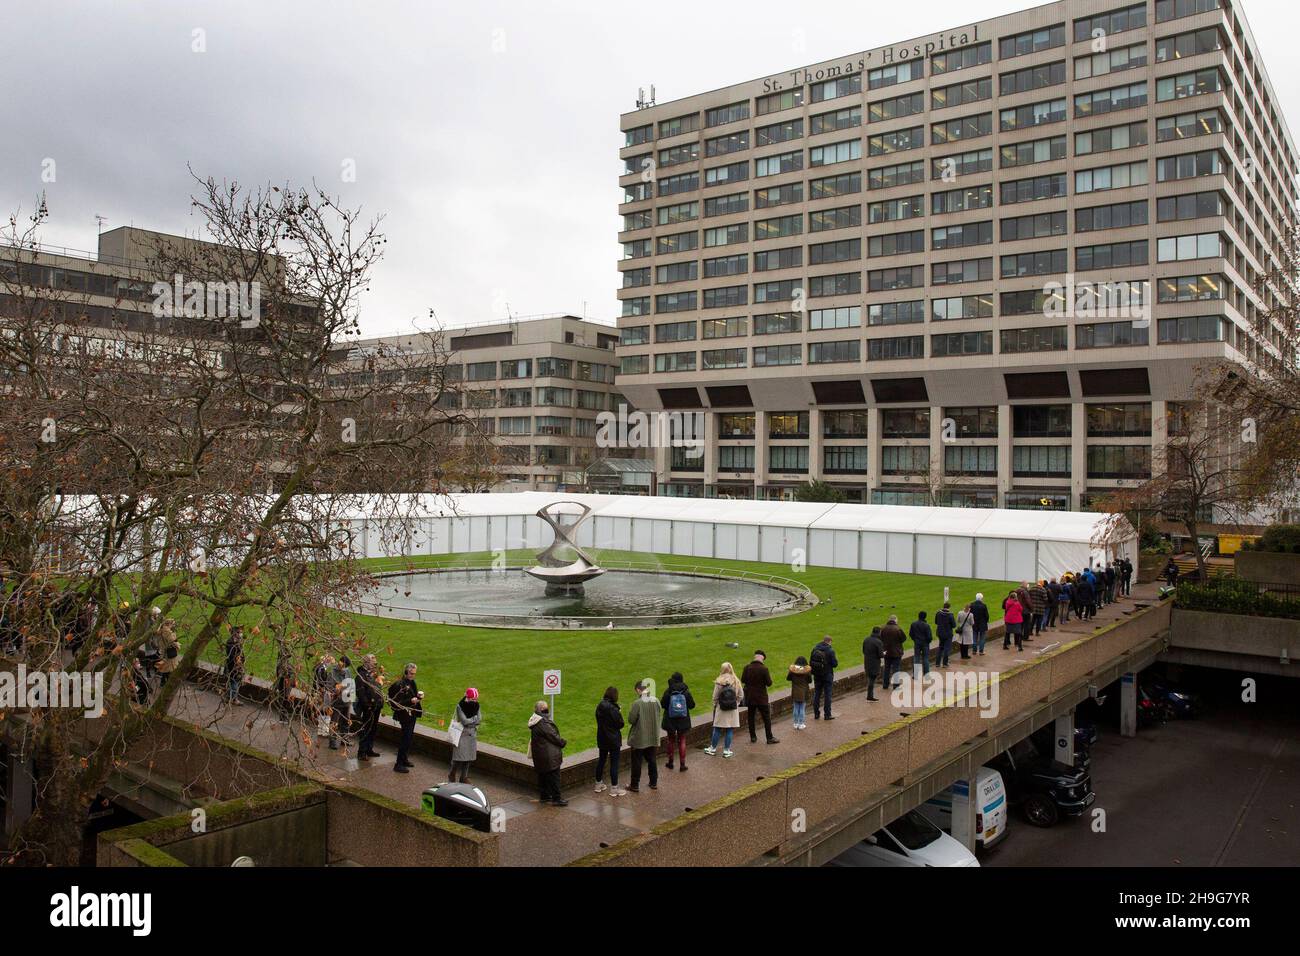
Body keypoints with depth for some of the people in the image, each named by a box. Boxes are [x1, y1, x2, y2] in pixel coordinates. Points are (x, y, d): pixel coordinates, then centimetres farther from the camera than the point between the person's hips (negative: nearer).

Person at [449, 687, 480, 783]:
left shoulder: (476, 706, 2)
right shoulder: (460, 706, -13)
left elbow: (479, 719, -7)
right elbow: (464, 721, -20)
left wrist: (469, 722, -16)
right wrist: (475, 718, -9)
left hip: (472, 735, 5)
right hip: (462, 735, -5)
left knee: (468, 757, 8)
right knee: (459, 756, -2)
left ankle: (464, 777, 18)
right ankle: (452, 774, 20)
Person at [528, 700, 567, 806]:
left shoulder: (536, 721, 9)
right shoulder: (542, 723, -23)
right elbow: (553, 736, -19)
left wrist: (560, 741, 8)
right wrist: (563, 742, -4)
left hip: (539, 756, 10)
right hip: (548, 755, -10)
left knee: (543, 776, 18)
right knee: (554, 776, -3)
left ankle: (544, 796, 28)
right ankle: (556, 799, 2)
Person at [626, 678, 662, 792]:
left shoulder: (637, 703, -21)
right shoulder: (656, 701, -5)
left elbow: (631, 720, -17)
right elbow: (660, 717, 6)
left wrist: (630, 712, 1)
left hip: (639, 739, -5)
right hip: (653, 738, 5)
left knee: (637, 762, 8)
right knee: (652, 760, 18)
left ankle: (635, 786, 15)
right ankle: (654, 783, 27)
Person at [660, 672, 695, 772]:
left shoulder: (668, 692, -13)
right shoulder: (686, 691, -11)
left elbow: (662, 705, -10)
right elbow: (692, 705, -6)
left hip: (670, 721, 0)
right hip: (683, 721, 0)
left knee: (671, 740, 17)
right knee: (682, 741, 11)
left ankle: (670, 762, 26)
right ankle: (682, 764, 9)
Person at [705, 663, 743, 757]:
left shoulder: (719, 682, -12)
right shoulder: (736, 681, -6)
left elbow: (715, 697, -6)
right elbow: (740, 695, 1)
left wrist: (715, 705, 9)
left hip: (721, 709, -1)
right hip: (733, 709, 1)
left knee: (717, 729, 9)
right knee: (730, 730, 8)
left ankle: (713, 748, 20)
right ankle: (726, 750, 13)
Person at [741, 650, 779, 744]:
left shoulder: (747, 667, -5)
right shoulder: (764, 669, -15)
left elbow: (743, 680, 0)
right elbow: (769, 683, -13)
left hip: (749, 697, 3)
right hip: (761, 697, -3)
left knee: (751, 716, 14)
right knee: (766, 718, 7)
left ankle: (753, 737, 17)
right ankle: (769, 738, 9)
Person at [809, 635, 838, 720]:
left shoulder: (815, 649, -1)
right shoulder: (830, 650, -14)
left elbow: (810, 662, 3)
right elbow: (835, 664, -13)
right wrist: (837, 660, 9)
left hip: (817, 676, 4)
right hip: (827, 675, -4)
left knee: (817, 694, 12)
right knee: (827, 694, 4)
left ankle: (816, 714, 16)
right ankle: (828, 715, 7)